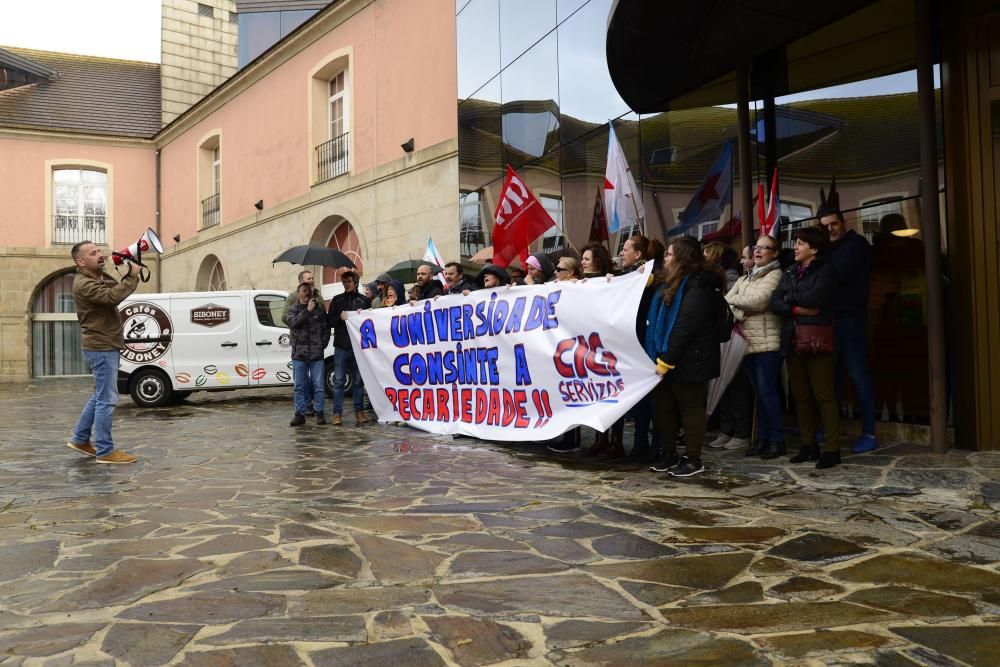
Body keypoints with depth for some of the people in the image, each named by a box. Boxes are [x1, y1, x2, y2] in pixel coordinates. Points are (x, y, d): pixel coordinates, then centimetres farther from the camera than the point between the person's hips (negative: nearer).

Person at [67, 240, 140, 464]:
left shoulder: (100, 277, 15)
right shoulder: (84, 284, -17)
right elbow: (113, 296, -31)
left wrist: (130, 274, 1)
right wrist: (132, 277, -21)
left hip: (106, 346, 10)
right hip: (101, 348, -10)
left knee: (100, 396, 19)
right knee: (107, 399, -7)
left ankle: (80, 439, 29)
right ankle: (105, 451, -2)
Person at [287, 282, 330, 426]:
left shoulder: (320, 309, 7)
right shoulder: (293, 309, 7)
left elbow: (326, 328, 10)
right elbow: (292, 322, -14)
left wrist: (322, 344, 0)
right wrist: (307, 310, -19)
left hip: (317, 354, 0)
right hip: (299, 354, 0)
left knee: (318, 385, 1)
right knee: (299, 386, 5)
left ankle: (319, 412, 10)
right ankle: (300, 414, 12)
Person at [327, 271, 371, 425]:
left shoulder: (363, 300, 8)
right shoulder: (337, 300, 11)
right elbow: (329, 321, 8)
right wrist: (340, 317, -10)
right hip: (341, 346, 0)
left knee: (359, 381, 5)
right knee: (338, 381, -1)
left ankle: (359, 411, 12)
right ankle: (337, 413, 2)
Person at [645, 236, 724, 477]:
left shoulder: (698, 285, -13)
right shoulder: (670, 283, 16)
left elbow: (685, 326, -20)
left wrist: (666, 360, -21)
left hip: (688, 360, -9)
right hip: (666, 359, 9)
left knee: (690, 408, 0)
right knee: (662, 406, 11)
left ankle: (694, 460, 10)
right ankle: (669, 455, 23)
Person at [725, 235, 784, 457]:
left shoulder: (775, 275, -3)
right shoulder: (744, 279, 20)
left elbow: (759, 300, -16)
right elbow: (726, 301, 10)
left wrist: (735, 300, -3)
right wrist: (739, 315, -10)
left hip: (767, 342, -7)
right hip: (747, 343, 7)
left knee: (767, 391, -6)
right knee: (759, 392, 12)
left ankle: (777, 439, 3)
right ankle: (762, 438, 18)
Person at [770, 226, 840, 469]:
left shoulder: (825, 270, -1)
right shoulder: (790, 271, 17)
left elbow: (815, 298, -18)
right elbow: (775, 302, 6)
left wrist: (790, 297, -2)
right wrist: (798, 308, -10)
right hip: (792, 340, 6)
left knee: (824, 396, -6)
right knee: (801, 396, 9)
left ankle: (831, 449, -2)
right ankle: (808, 445, 16)